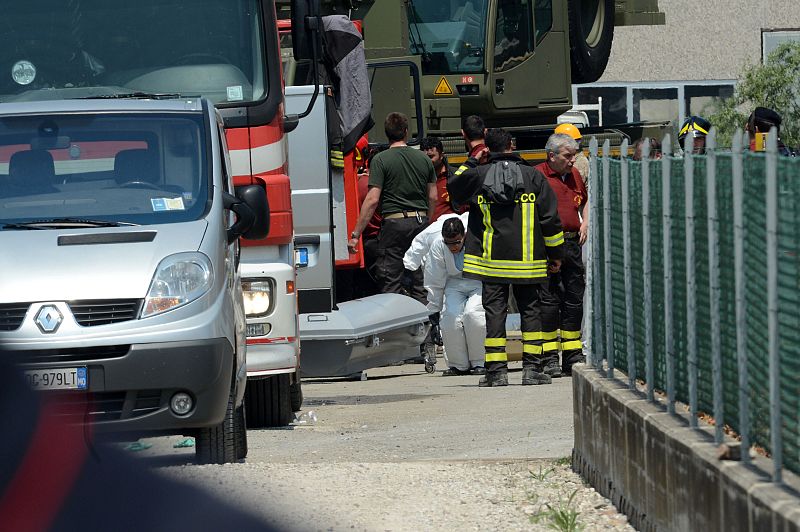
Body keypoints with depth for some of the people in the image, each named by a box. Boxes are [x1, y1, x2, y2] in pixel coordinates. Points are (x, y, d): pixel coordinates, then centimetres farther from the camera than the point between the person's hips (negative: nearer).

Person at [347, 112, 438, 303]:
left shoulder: (380, 160, -7)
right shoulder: (424, 159, 7)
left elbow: (372, 199, -12)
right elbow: (433, 197, 11)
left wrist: (355, 234, -9)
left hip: (394, 223, -4)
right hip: (420, 221, 4)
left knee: (391, 284, 0)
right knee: (420, 281, 10)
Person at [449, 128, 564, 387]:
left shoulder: (477, 175, 0)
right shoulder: (533, 176, 0)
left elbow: (454, 187, 21)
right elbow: (550, 218, 2)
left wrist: (472, 162, 25)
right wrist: (555, 254, 10)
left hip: (492, 258, 0)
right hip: (528, 259, 0)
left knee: (494, 311, 3)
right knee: (530, 310, 7)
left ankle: (496, 370, -1)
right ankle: (532, 368, 3)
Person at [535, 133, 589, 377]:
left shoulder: (574, 174, 14)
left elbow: (585, 200, 32)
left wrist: (585, 222, 15)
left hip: (572, 244, 7)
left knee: (574, 299, 10)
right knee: (549, 300, -6)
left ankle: (573, 356, 18)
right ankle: (549, 358, -2)